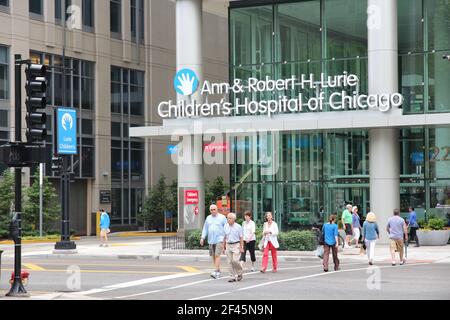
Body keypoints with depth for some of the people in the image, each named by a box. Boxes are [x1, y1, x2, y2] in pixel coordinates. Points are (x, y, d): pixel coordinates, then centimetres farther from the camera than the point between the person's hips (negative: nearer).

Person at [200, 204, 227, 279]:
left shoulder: (222, 217, 0)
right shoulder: (208, 218, 13)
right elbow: (205, 229, 16)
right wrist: (202, 238, 6)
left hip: (219, 240, -5)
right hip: (211, 240, 5)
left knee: (217, 255, -15)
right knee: (213, 256, 7)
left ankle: (216, 272, -21)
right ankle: (219, 271, 17)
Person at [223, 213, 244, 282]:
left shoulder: (238, 227, -5)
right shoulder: (225, 226, 7)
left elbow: (241, 238, -4)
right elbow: (224, 237, 13)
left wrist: (241, 248, -9)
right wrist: (224, 247, 12)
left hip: (236, 245, -4)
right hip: (228, 245, 4)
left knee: (235, 260, -13)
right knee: (230, 262, 1)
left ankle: (239, 273, 10)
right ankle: (233, 276, 7)